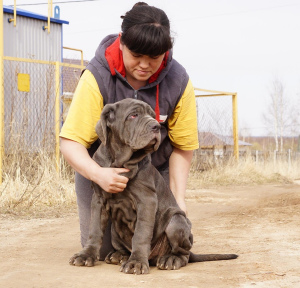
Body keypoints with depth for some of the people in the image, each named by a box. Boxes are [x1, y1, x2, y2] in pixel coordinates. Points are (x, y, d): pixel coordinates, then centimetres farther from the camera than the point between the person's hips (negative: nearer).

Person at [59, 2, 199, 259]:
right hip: (101, 169, -1)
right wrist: (98, 174, -45)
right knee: (100, 249, 0)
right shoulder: (98, 76, -25)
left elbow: (182, 147, -8)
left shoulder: (178, 82, -18)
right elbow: (71, 141, -26)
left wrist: (178, 197, -18)